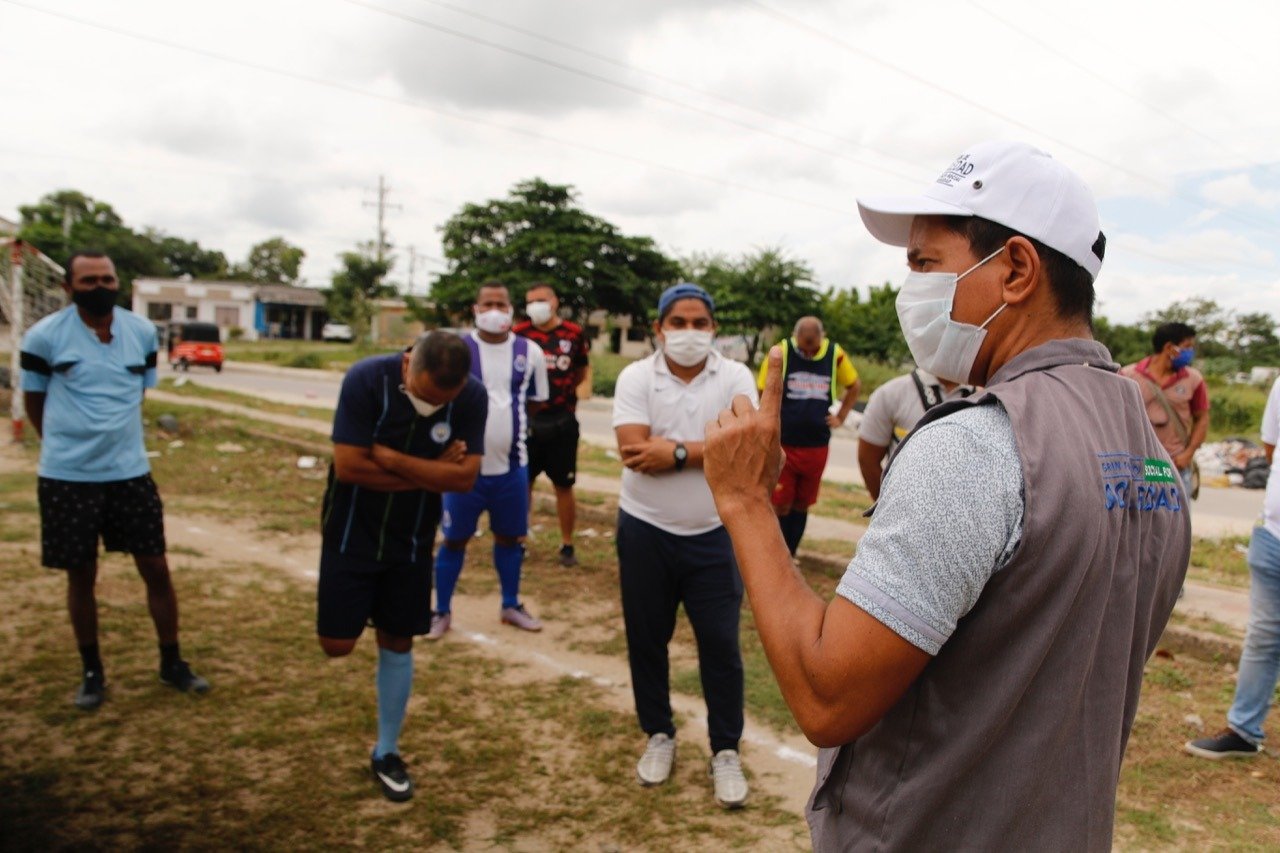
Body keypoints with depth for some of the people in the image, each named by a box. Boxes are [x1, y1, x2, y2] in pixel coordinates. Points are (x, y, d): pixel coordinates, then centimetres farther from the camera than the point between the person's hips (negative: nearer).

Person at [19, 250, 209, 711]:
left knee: (156, 568, 6)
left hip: (130, 471, 3)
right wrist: (69, 442, 11)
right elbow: (33, 400, 4)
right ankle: (92, 672, 26)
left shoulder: (142, 332, 1)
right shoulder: (44, 336, -9)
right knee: (81, 575, 9)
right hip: (67, 476, -2)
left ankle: (172, 662, 22)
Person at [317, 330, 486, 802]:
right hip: (352, 531, -2)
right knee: (337, 644, 0)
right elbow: (349, 467, -25)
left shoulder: (473, 397, -17)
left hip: (412, 538, 2)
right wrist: (432, 472, -20)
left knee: (397, 642, 10)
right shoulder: (366, 379, -24)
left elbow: (465, 475, -20)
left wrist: (391, 458, -25)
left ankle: (386, 752, 27)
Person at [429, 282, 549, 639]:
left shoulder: (530, 353, 1)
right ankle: (442, 612, 24)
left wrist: (507, 420, 5)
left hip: (512, 466, 3)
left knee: (510, 537, 15)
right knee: (454, 539, 8)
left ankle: (511, 606, 33)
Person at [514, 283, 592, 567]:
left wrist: (584, 384, -5)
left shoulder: (574, 333, -1)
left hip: (562, 421, 0)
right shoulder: (519, 334, -2)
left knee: (563, 485, 8)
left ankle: (567, 545, 20)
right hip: (527, 419, 0)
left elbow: (583, 369, 13)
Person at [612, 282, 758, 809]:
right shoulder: (636, 377, -5)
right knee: (646, 640, 14)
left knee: (721, 645, 6)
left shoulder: (736, 378, -4)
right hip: (645, 531, 1)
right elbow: (634, 453, -19)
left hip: (713, 535, 0)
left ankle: (726, 751, 23)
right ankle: (659, 735, 34)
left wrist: (675, 451, -20)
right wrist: (710, 447, -17)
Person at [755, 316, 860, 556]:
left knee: (802, 505, 12)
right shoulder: (781, 353, -9)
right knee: (781, 505, -1)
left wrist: (841, 416, 10)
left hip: (817, 446, 3)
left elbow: (854, 385, 18)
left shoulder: (835, 354, 0)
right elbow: (764, 393, -3)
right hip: (783, 445, -3)